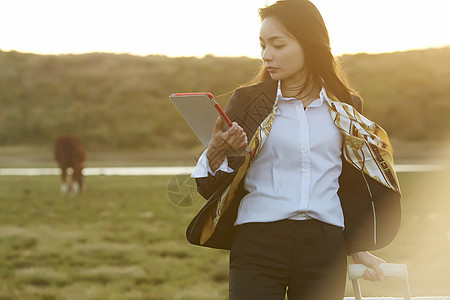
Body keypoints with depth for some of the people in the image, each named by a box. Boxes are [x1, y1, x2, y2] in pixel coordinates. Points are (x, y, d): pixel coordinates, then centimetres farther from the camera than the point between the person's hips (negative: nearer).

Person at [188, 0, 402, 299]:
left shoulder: (345, 107, 11)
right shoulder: (248, 101, 5)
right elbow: (210, 187, 3)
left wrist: (358, 246, 18)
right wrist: (217, 151, -17)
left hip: (325, 249, 2)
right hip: (257, 244, -1)